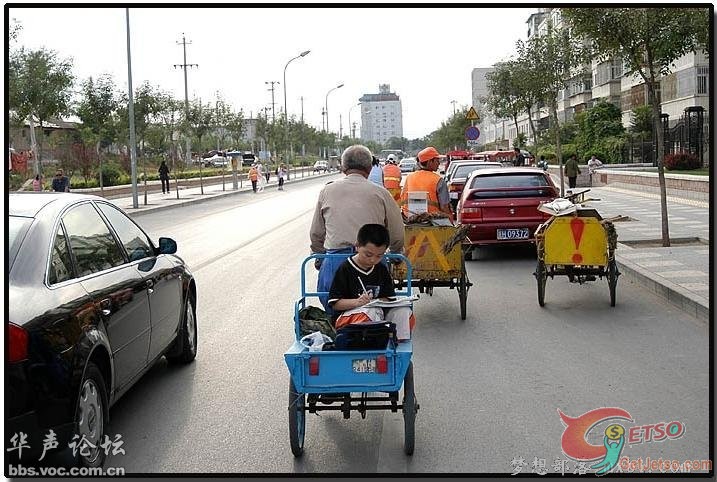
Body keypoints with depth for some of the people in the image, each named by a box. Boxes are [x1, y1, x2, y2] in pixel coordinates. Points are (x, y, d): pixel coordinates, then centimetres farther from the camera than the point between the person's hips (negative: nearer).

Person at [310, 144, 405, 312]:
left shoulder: (327, 191, 9)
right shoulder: (380, 193, 3)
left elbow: (316, 234, 15)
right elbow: (397, 236, 6)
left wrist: (319, 259, 31)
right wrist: (395, 255, 26)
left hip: (334, 262, 1)